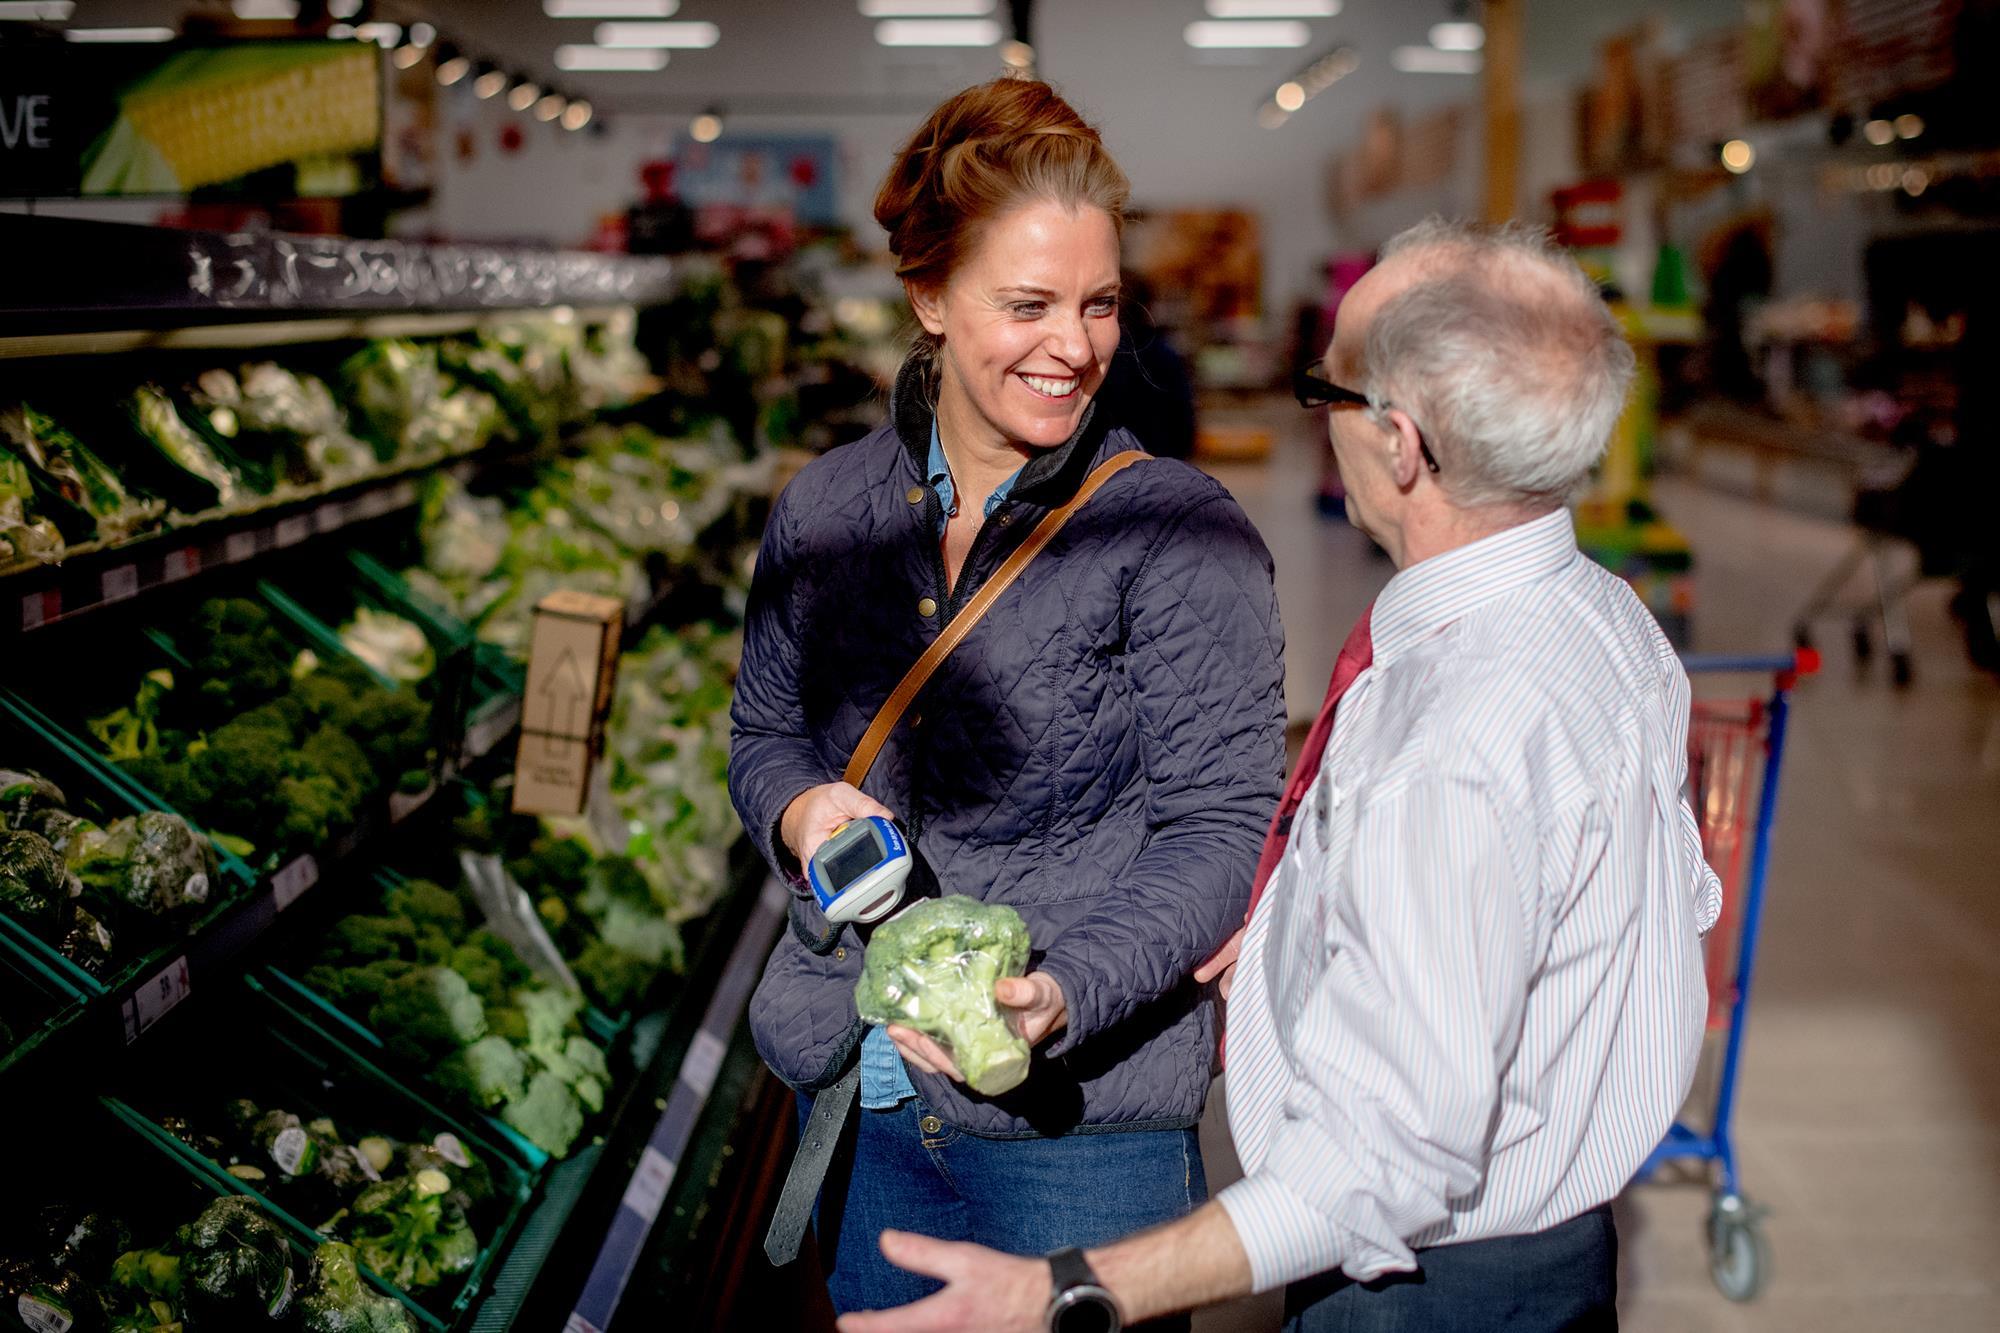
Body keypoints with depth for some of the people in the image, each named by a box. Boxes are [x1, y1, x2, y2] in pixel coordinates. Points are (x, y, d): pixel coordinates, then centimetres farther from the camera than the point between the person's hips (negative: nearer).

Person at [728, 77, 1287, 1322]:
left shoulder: (1182, 538, -12)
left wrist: (1066, 993, -29)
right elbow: (766, 728, 15)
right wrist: (800, 804, -8)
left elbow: (1220, 828, -14)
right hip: (865, 1100, 5)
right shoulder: (827, 508, 3)